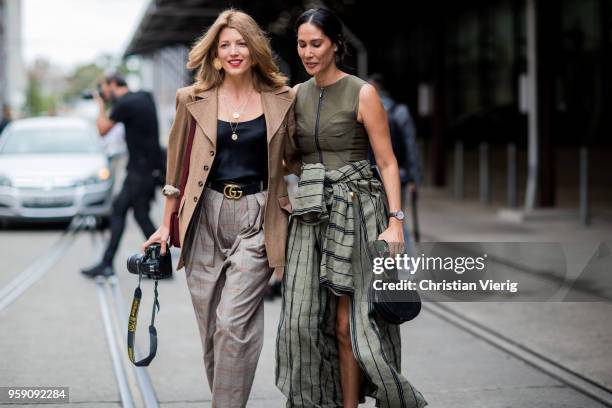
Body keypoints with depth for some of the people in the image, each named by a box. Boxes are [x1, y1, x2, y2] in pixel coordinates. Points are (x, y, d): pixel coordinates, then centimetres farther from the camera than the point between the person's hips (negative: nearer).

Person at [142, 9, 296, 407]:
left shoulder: (281, 100, 3)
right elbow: (178, 165, 11)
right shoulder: (194, 99, 4)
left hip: (256, 218, -2)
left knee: (233, 322, -11)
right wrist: (166, 224, 12)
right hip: (206, 216, 2)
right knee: (210, 326, 6)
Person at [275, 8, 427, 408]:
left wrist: (396, 221, -14)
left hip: (355, 210, -5)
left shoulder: (362, 94, -4)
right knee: (302, 319, -2)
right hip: (311, 214, 5)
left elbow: (387, 162, -6)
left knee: (348, 323, -5)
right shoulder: (297, 95, 11)